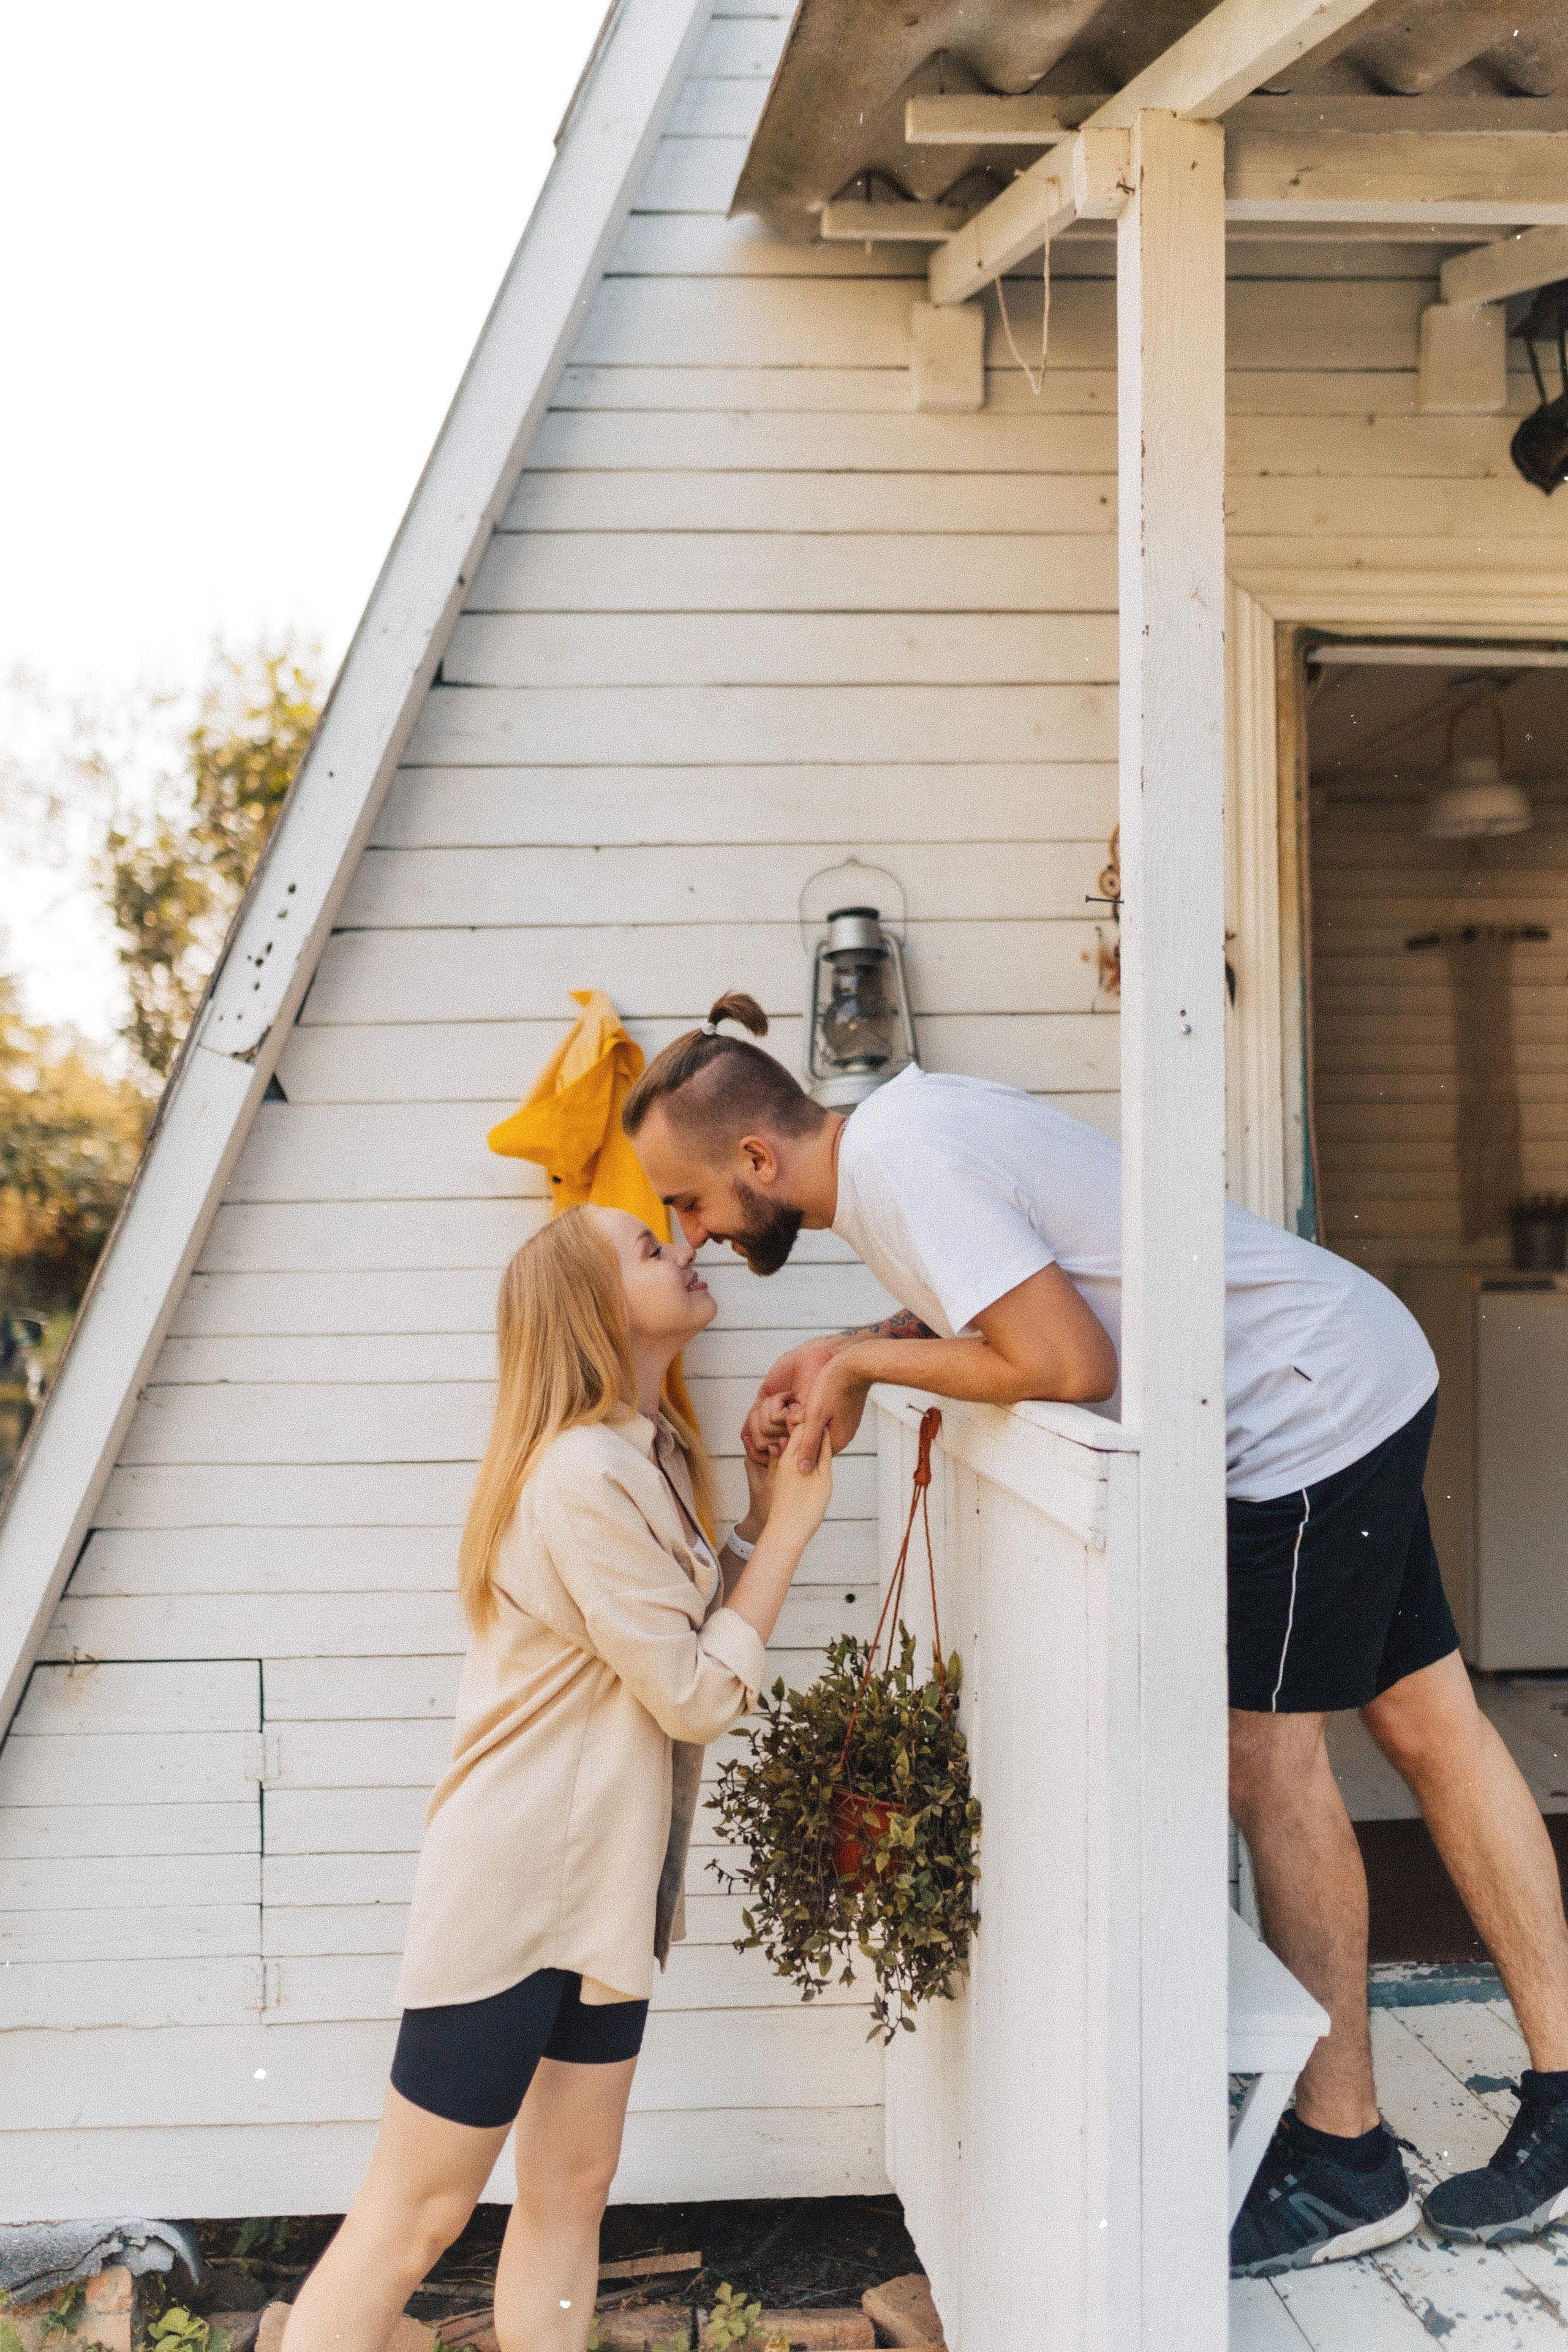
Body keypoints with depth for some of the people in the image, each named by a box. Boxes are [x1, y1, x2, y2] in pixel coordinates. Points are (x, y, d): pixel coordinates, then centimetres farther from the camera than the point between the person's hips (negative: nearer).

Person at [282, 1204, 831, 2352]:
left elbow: (691, 1634, 12)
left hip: (603, 1890, 9)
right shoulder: (585, 1474, -22)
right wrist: (788, 1528, -10)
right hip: (513, 1892, -9)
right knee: (412, 2217, 2)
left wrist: (767, 1513, 3)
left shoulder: (647, 1458, 9)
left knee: (570, 2192, 14)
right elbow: (701, 1696, -18)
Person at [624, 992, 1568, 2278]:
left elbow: (1071, 1365, -27)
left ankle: (1344, 2160, 13)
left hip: (1310, 1401, -10)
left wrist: (862, 1358, -15)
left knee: (1269, 1765, -1)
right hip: (1359, 1374, 10)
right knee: (1431, 1726, 13)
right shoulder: (904, 1118, 7)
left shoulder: (900, 1161, -23)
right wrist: (857, 1354, 1)